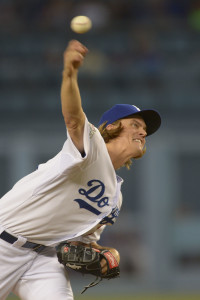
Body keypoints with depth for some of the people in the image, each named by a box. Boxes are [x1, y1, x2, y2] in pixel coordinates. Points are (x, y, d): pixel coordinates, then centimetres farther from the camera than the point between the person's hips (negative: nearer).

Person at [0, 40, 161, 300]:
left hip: (44, 257, 7)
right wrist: (70, 73, -52)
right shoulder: (91, 143, -9)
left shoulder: (115, 197, 16)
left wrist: (106, 252, -1)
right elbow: (73, 117, -31)